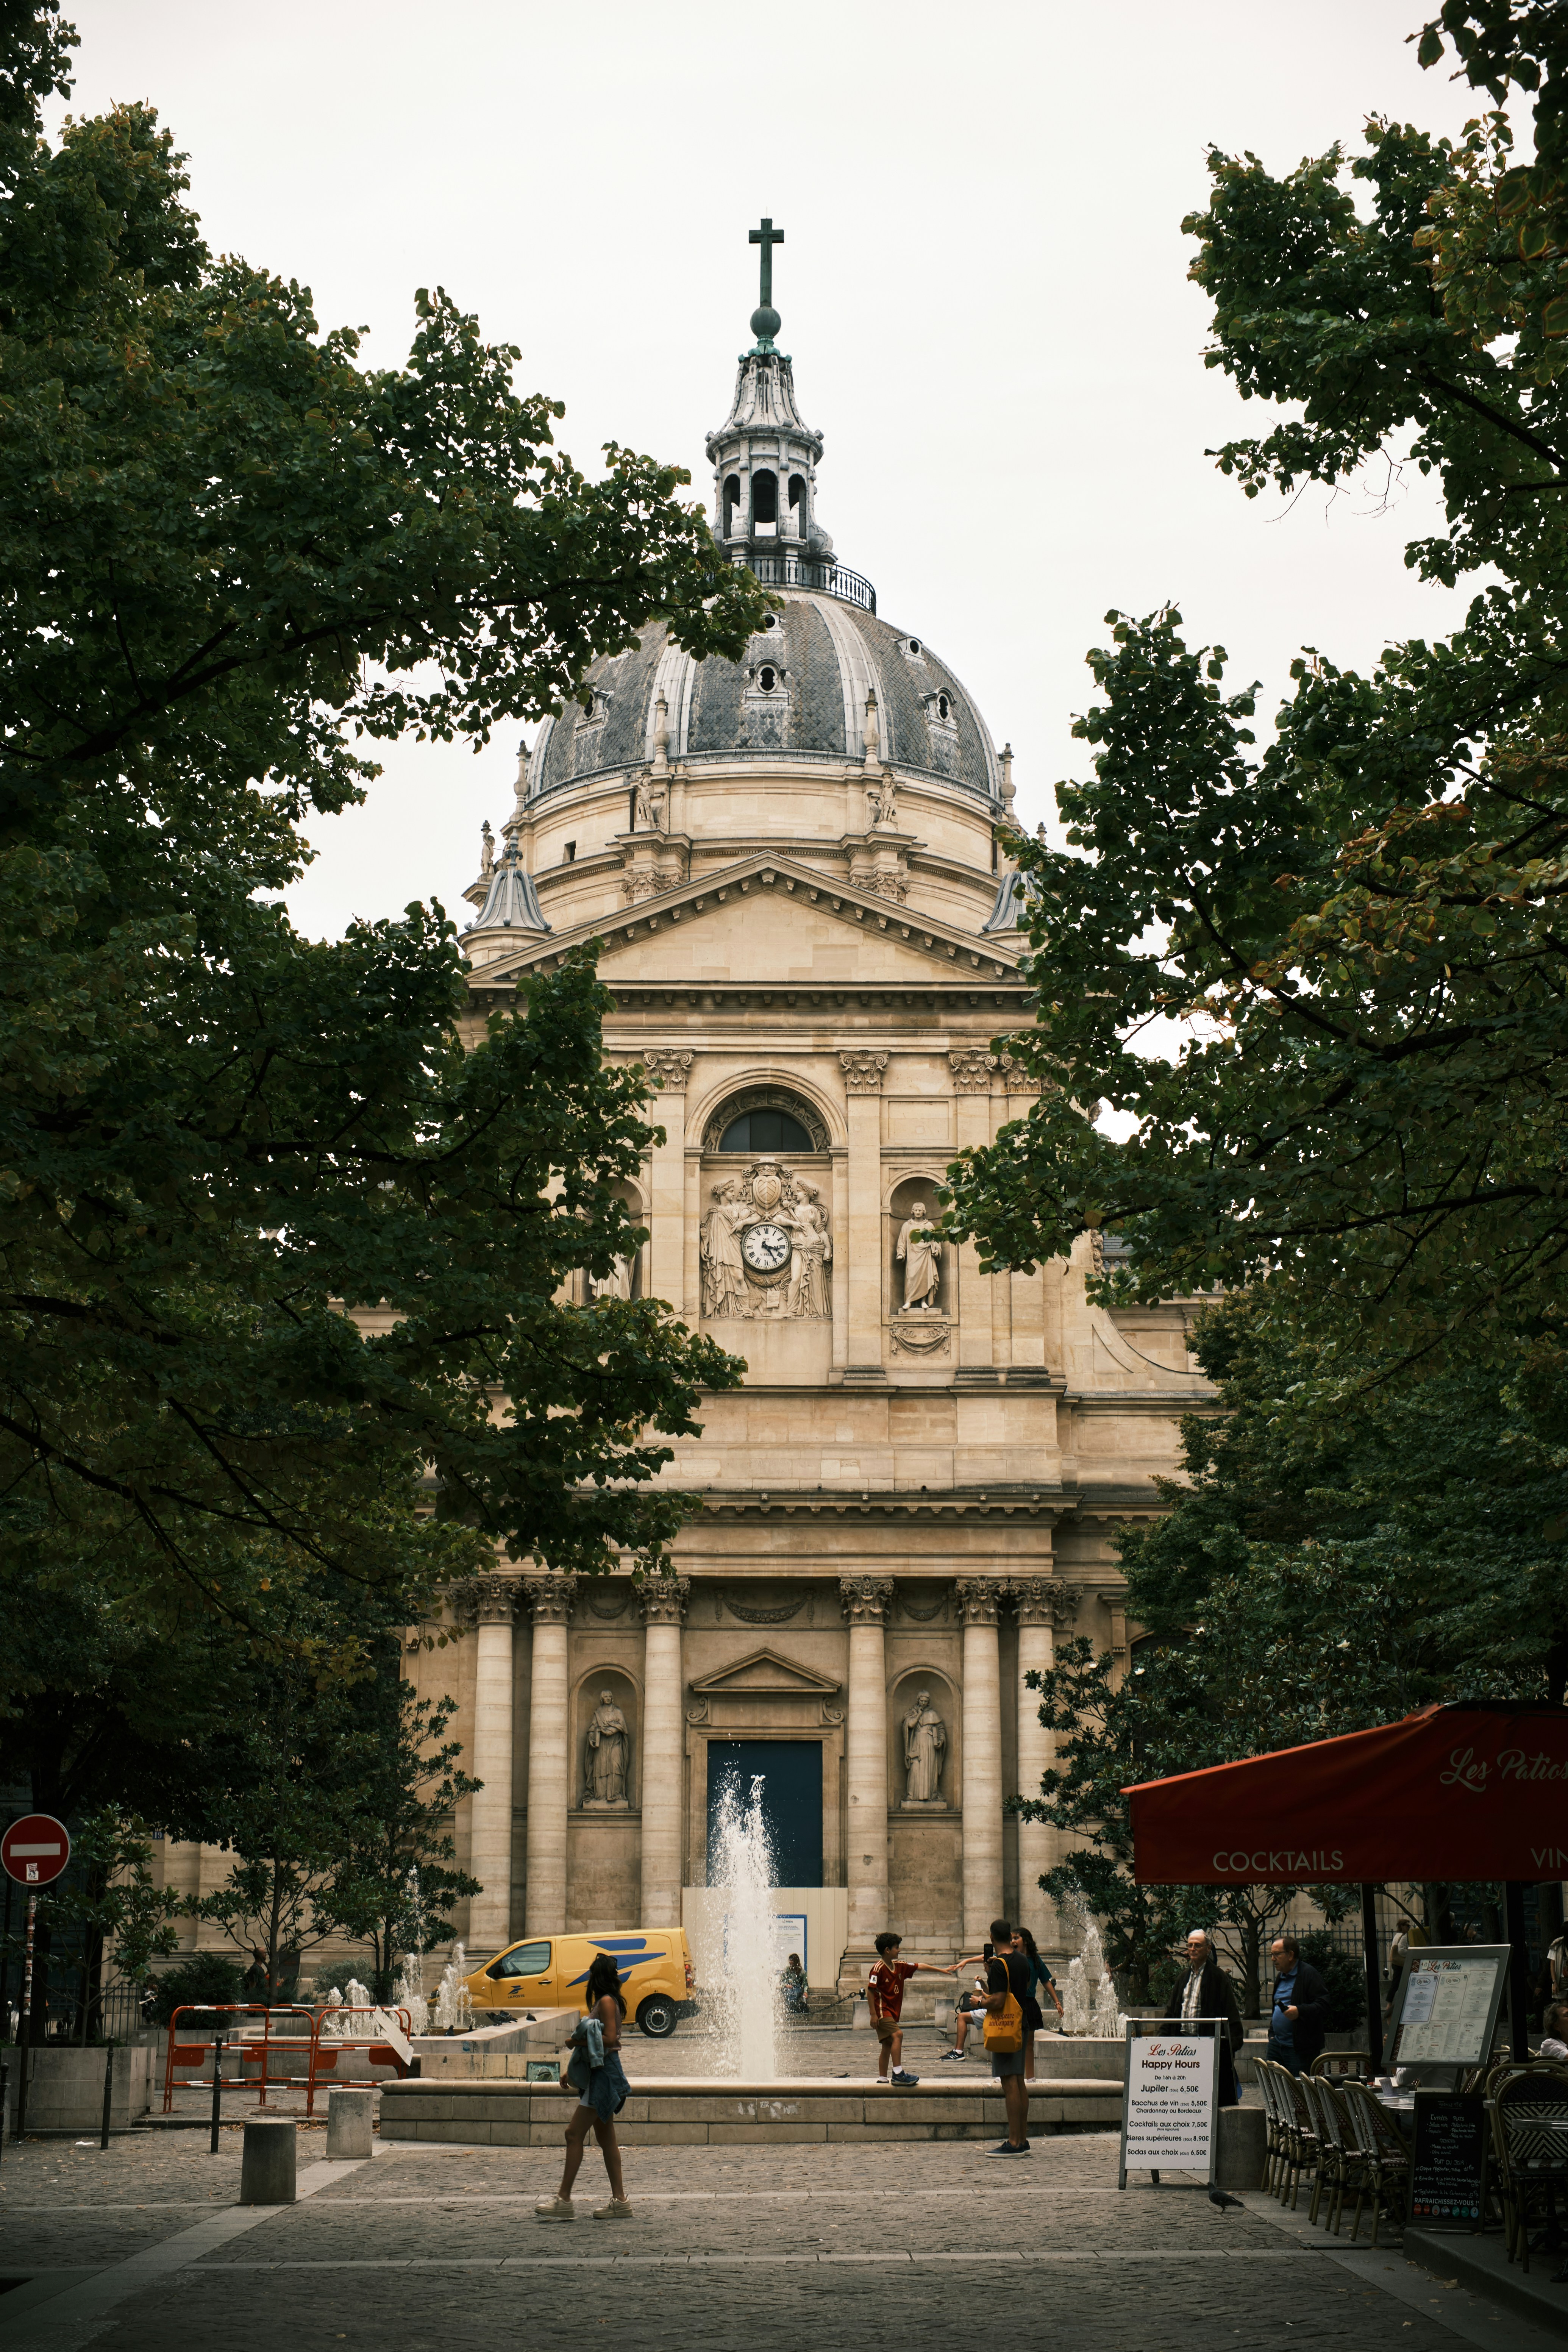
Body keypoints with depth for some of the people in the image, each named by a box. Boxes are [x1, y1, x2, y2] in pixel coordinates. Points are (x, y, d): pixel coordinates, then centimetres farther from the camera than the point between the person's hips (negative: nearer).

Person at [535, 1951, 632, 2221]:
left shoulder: (607, 2002, -12)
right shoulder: (603, 2002, 18)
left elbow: (610, 2039, -22)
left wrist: (577, 2043, -15)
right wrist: (572, 2069, 20)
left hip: (603, 2075, -11)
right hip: (599, 2074, 11)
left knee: (574, 2134, -10)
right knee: (605, 2137, 9)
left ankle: (564, 2199, -11)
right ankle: (619, 2201, 8)